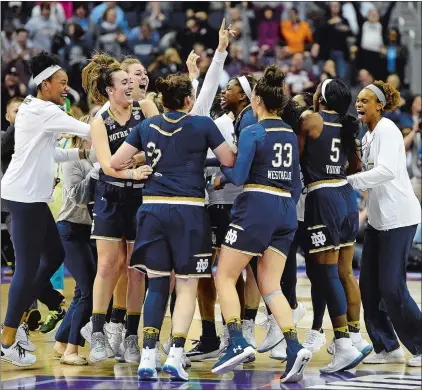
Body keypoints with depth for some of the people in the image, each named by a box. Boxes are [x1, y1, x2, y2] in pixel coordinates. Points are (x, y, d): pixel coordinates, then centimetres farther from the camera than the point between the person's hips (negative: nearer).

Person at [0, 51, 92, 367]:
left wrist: (83, 153, 10)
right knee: (28, 267, -7)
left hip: (32, 196, 10)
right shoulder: (44, 111, -13)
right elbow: (88, 131, -14)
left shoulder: (35, 110, 17)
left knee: (54, 255, 14)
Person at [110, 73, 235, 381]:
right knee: (187, 285, 4)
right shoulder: (202, 125, -1)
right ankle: (175, 355, -6)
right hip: (188, 209, -3)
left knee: (157, 284, 9)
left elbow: (114, 162, 10)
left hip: (152, 207, 3)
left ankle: (148, 356, -1)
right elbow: (229, 161, 4)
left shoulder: (147, 127, 9)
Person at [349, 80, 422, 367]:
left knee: (392, 288, -9)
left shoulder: (387, 129, -12)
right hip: (378, 218, 9)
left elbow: (387, 171, -24)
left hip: (399, 217, -9)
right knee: (369, 286, 7)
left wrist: (349, 181, -24)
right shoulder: (368, 135, 15)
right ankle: (388, 348, 14)